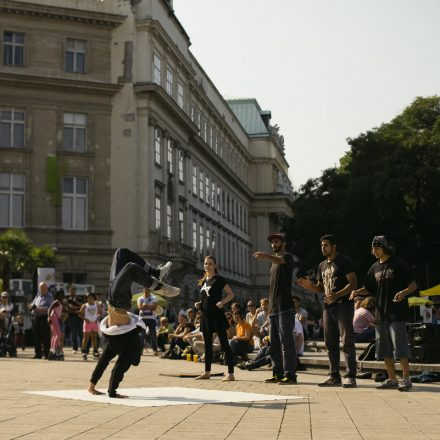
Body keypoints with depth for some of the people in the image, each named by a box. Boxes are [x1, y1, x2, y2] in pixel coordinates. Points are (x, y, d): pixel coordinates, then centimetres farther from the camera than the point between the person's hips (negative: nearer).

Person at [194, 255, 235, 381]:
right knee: (207, 345, 12)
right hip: (206, 315, 7)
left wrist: (222, 302, -21)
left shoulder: (219, 279, -4)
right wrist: (199, 303, 7)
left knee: (224, 344, -8)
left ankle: (230, 374, -9)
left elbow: (231, 294, -6)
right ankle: (207, 372, 20)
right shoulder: (203, 281, 15)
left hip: (217, 315, -7)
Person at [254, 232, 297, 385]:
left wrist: (265, 256, -48)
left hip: (285, 308, -9)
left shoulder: (287, 257, -2)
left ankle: (289, 374, -12)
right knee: (274, 343, 9)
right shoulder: (274, 262, 24)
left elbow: (279, 260, -28)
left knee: (286, 341, -11)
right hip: (273, 308, 9)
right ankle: (278, 373, 14)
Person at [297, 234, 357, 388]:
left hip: (343, 305, -8)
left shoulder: (344, 262, -4)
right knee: (330, 343, 8)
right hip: (328, 307, 8)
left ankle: (350, 376, -8)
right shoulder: (322, 265, 19)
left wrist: (337, 295, -24)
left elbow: (353, 283, -11)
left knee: (347, 341, -8)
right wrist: (309, 286, 4)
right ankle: (334, 376, 14)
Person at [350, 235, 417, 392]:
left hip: (397, 313, -7)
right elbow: (368, 289, 19)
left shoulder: (399, 264, -3)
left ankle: (406, 379, -5)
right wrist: (357, 292, -1)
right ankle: (392, 379, 17)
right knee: (384, 349, 8)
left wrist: (403, 292, -24)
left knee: (400, 346, -10)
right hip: (381, 313, 7)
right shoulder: (375, 267, 14)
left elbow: (413, 285, -4)